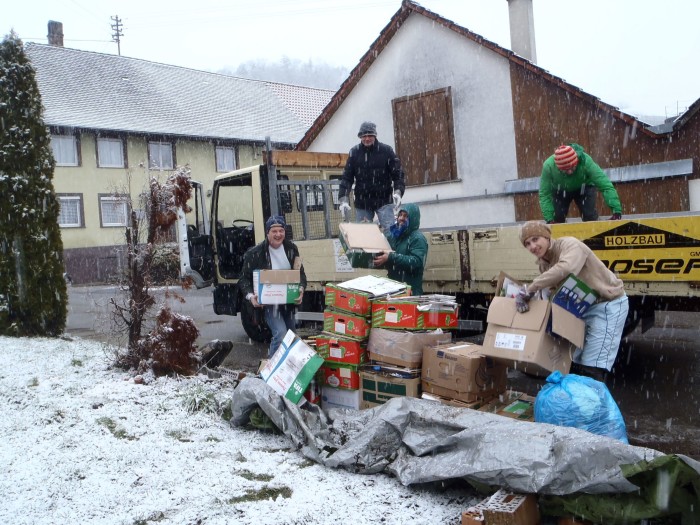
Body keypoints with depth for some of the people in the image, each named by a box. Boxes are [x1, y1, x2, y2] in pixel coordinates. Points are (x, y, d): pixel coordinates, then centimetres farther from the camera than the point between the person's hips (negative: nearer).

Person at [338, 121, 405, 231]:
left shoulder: (386, 151, -5)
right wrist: (343, 200, -9)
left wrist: (398, 192, -21)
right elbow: (347, 178, 2)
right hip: (362, 203, 2)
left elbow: (397, 174, -4)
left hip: (384, 201, -2)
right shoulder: (354, 152, 1)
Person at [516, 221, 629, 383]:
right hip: (582, 307, 9)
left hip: (608, 303, -9)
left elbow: (565, 269, -45)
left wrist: (529, 289, -42)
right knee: (573, 362, 16)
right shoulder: (543, 263, 4)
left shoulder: (569, 244, -23)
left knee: (592, 369, -15)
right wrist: (524, 296, -21)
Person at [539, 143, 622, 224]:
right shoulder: (548, 166, -37)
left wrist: (617, 210, -48)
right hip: (560, 191, 1)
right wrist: (549, 219, -35)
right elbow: (544, 195, -27)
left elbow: (606, 185, -40)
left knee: (590, 217, -16)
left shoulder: (585, 161, -40)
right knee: (557, 219, -9)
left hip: (584, 188, -1)